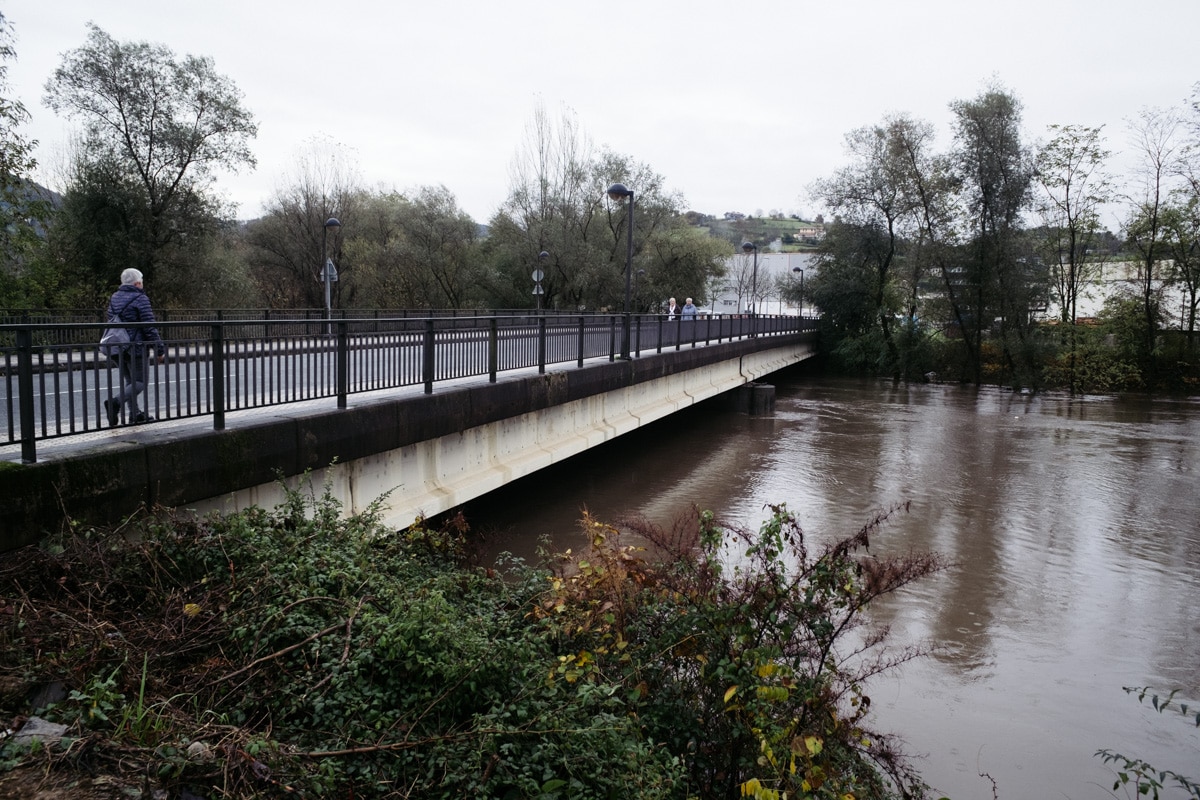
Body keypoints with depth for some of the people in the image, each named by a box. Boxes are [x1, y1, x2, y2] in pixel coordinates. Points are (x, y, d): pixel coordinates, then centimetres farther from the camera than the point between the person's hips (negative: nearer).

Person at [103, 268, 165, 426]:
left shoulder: (114, 298, 13)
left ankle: (134, 413, 18)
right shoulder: (140, 299, -12)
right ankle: (116, 402, -23)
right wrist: (160, 349, -9)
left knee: (129, 380, 16)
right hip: (136, 348, -8)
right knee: (140, 381, -2)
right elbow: (150, 328, -14)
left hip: (117, 348, 8)